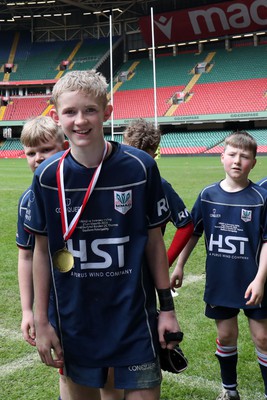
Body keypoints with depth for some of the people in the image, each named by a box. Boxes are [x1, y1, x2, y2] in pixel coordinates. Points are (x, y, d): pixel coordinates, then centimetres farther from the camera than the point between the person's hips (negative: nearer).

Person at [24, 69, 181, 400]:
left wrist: (166, 306, 0)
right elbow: (42, 249, 2)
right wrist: (41, 320, 2)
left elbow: (154, 240, -1)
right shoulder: (48, 176, -6)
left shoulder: (140, 167, -10)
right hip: (73, 320, 2)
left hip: (134, 317, -1)